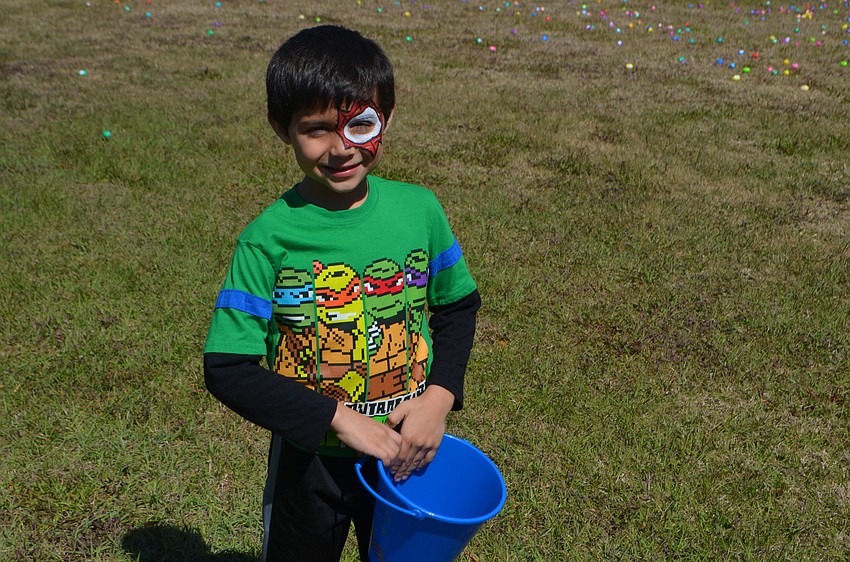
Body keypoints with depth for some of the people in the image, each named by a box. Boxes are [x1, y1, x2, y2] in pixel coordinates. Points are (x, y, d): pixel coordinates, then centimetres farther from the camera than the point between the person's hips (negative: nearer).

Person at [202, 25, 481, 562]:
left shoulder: (420, 210, -10)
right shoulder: (269, 238, -18)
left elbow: (458, 307, 3)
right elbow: (227, 369, -18)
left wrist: (440, 396, -12)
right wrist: (338, 417, -23)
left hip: (409, 451, 2)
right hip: (309, 462, -2)